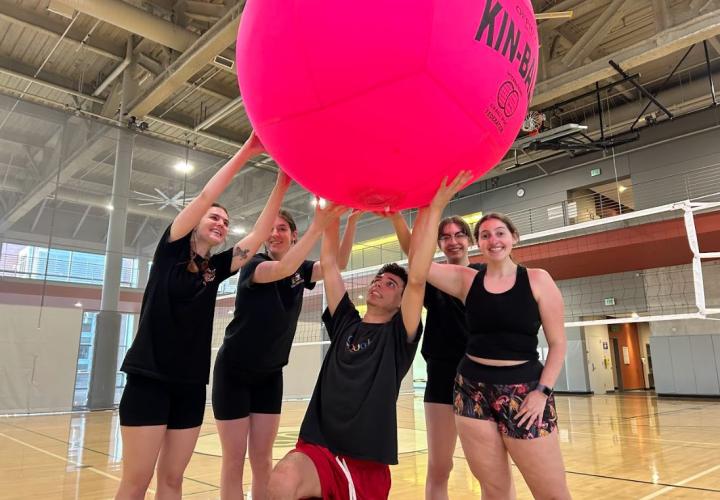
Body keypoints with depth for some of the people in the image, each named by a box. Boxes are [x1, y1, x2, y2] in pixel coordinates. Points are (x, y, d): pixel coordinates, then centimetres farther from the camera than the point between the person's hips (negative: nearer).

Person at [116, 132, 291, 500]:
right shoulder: (171, 250, -1)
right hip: (149, 377, -5)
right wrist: (247, 151, -14)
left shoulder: (216, 268, 10)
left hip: (191, 383, 5)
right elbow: (204, 197, -11)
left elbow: (259, 235, 1)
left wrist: (281, 183, -7)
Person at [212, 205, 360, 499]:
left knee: (262, 459, 8)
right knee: (234, 460, 1)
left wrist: (352, 220, -29)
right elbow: (284, 269, -37)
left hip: (270, 375, 5)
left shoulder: (301, 270, 0)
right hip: (234, 372, -4)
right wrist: (318, 225, -47)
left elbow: (338, 264, -16)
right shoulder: (254, 265, -15)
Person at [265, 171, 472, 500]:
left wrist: (434, 208, -17)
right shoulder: (344, 323, 10)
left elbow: (417, 278, -14)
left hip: (368, 464, 0)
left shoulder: (399, 334, 1)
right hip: (318, 449, 1)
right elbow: (328, 263, 6)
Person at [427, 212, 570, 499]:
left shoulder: (537, 280, -1)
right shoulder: (466, 280, 4)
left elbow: (557, 342, -1)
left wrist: (543, 390, -10)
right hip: (473, 390, 2)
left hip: (524, 389, -2)